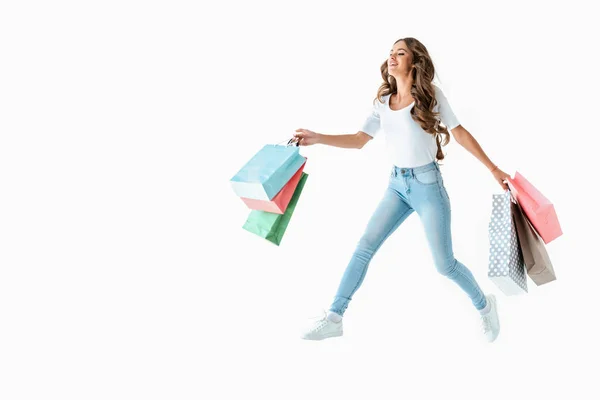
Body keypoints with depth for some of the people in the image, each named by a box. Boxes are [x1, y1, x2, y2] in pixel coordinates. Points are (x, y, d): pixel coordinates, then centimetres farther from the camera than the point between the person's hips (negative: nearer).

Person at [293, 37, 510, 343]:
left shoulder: (431, 95, -7)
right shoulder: (383, 101, 5)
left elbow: (459, 133, -2)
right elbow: (360, 139, 4)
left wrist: (492, 168, 0)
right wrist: (318, 138, -9)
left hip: (427, 184, -4)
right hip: (397, 185, 5)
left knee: (444, 265, -1)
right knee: (364, 248, -2)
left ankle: (484, 305, 26)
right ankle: (334, 318, 4)